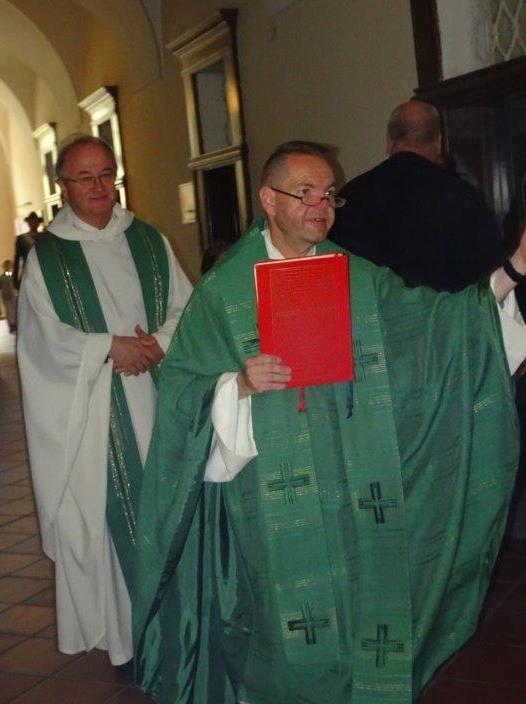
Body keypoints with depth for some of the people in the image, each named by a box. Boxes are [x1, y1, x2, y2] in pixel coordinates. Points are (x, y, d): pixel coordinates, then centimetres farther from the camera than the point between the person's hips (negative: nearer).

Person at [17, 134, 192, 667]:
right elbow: (47, 337, -6)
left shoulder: (149, 242, 9)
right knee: (98, 509, 0)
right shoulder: (46, 255, 1)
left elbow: (184, 307, 6)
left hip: (152, 399, 3)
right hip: (87, 408, -3)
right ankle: (120, 627, 13)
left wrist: (159, 343, -13)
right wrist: (111, 348, -16)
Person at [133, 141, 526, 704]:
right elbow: (180, 383, -3)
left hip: (354, 495, 3)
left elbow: (435, 317, 4)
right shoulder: (223, 288, -3)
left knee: (358, 604, 10)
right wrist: (239, 384, -21)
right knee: (288, 625, 3)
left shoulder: (360, 278, 6)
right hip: (271, 497, -3)